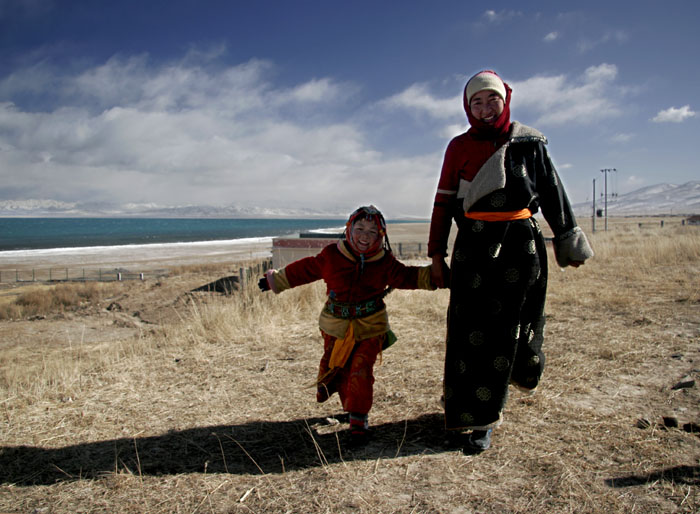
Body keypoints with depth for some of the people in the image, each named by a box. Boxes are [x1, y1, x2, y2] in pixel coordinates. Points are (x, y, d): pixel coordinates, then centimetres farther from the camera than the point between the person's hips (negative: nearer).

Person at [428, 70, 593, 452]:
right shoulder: (459, 147, 4)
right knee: (472, 330, -3)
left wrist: (568, 241, 11)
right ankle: (470, 419, 6)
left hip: (521, 243, 2)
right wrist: (437, 255, 0)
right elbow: (443, 203, 4)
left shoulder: (529, 142, 7)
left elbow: (552, 192, 12)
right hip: (474, 245, -1)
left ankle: (484, 410, 30)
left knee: (511, 324, 8)